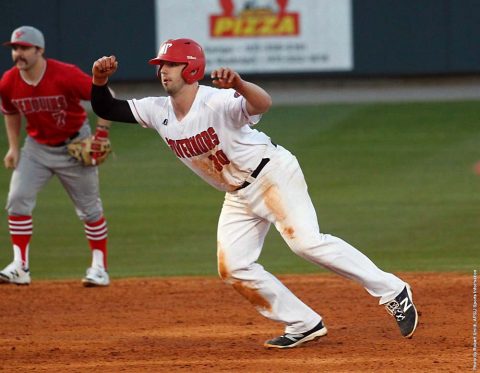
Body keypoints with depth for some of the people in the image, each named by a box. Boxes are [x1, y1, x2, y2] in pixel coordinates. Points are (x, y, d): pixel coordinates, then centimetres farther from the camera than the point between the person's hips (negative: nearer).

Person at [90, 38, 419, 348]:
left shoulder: (217, 102, -24)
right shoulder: (159, 112, 0)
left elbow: (263, 104, -42)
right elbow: (106, 109, 5)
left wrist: (239, 84, -63)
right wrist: (100, 80, -16)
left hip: (274, 173, -8)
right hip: (239, 194, 8)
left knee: (305, 241, -24)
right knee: (232, 268, -2)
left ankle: (394, 293, -18)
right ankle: (304, 324, 5)